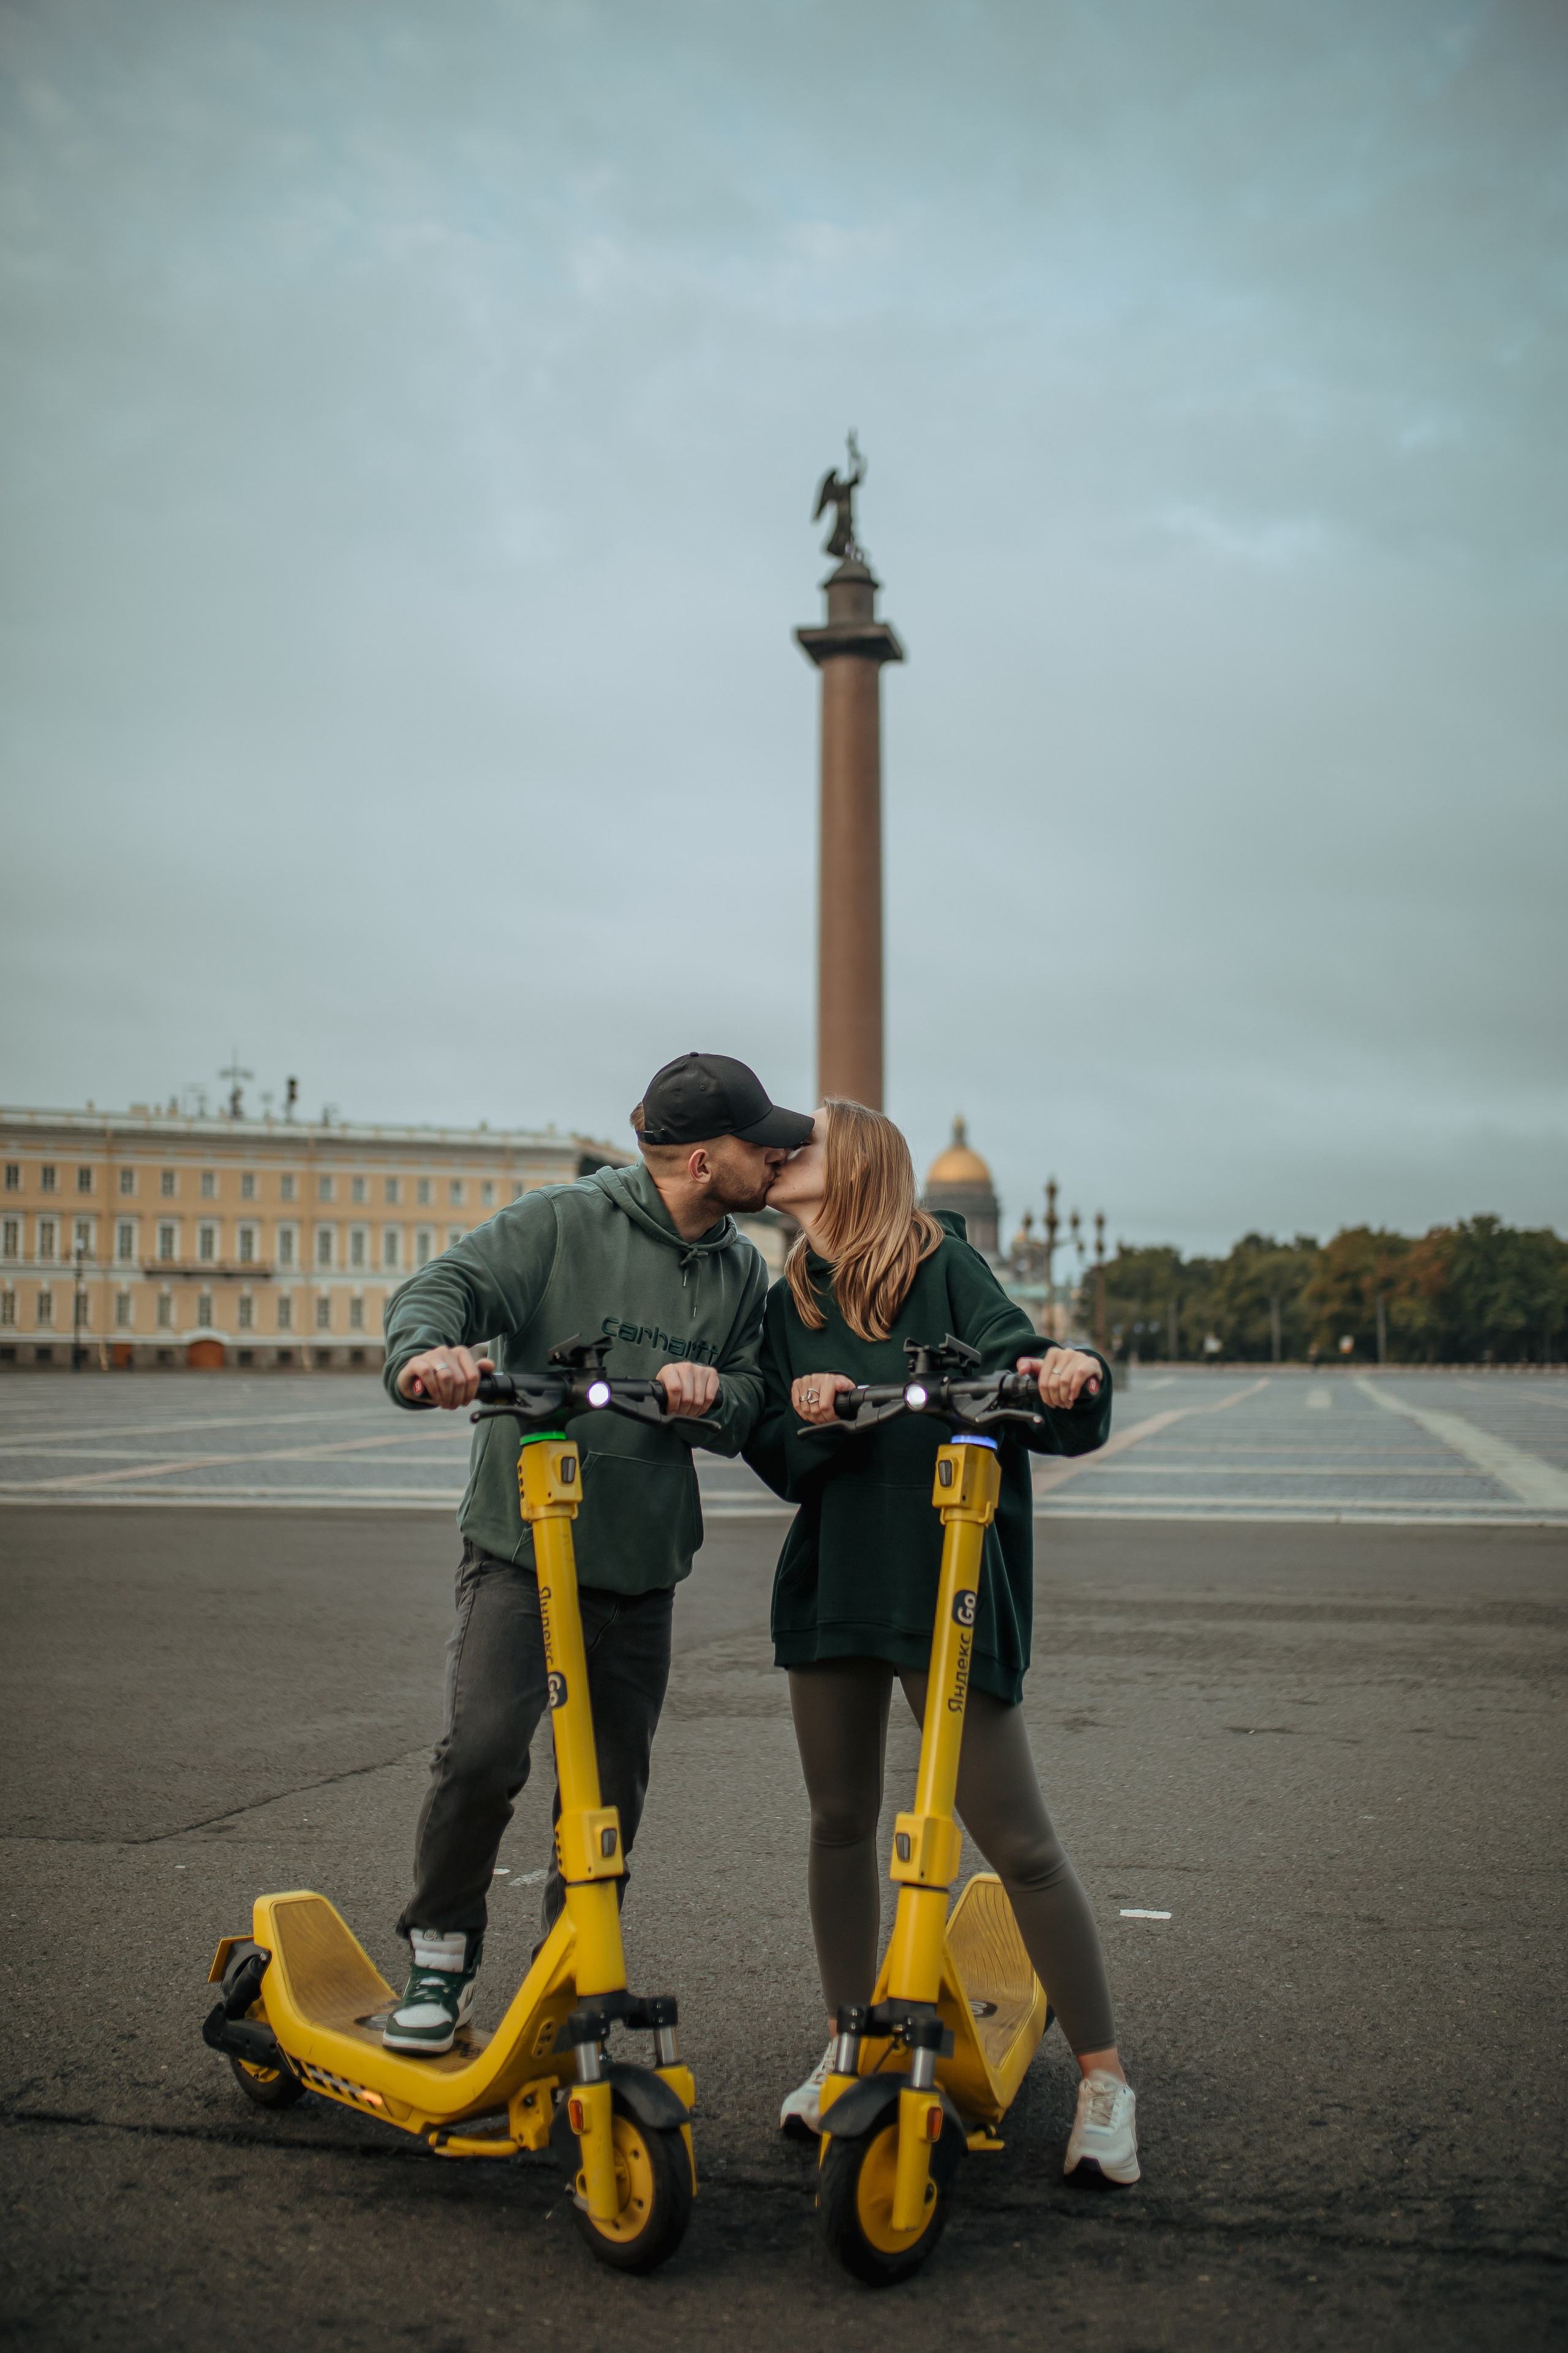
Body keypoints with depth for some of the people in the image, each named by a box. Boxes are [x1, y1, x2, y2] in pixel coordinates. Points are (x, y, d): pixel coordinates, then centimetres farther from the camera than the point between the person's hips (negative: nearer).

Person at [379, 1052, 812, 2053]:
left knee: (613, 1792, 10)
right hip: (523, 1551, -5)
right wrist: (427, 1352, -39)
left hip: (643, 1569, 5)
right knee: (482, 1751, -19)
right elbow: (446, 1285, -16)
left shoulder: (741, 1268, 9)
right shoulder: (563, 1221, -8)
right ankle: (442, 1954, 6)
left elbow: (752, 1403, 5)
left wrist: (712, 1393, -19)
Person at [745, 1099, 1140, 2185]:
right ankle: (848, 2047, 30)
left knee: (1018, 1840, -3)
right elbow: (777, 1462, 7)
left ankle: (1104, 2074, 11)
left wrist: (1068, 1378, -38)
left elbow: (1014, 1355, -16)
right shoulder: (786, 1303, 11)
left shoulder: (944, 1264, -5)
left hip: (949, 1585, -5)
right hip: (832, 1583, 6)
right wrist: (803, 1417, -14)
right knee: (840, 1821, 13)